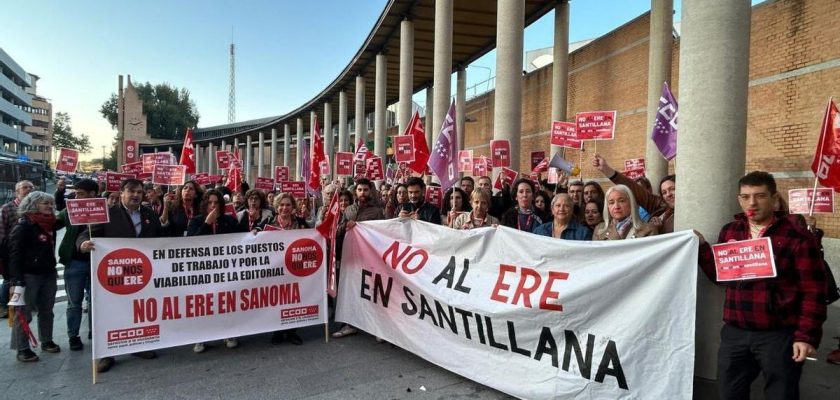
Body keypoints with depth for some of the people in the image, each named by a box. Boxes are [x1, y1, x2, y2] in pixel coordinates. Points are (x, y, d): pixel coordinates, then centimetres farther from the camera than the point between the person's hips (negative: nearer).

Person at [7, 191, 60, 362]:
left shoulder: (50, 224, 9)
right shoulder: (23, 226, -12)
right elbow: (15, 254, -16)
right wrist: (15, 280, -21)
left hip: (48, 274, 7)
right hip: (29, 276, -7)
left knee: (47, 310, 15)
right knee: (24, 313, -1)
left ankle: (47, 341, 27)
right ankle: (22, 349, 6)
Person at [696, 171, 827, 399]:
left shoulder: (797, 237, -7)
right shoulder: (729, 232, 7)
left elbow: (813, 292, -8)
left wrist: (807, 335, -13)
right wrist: (702, 247, 0)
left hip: (779, 334, -4)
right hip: (734, 332, 5)